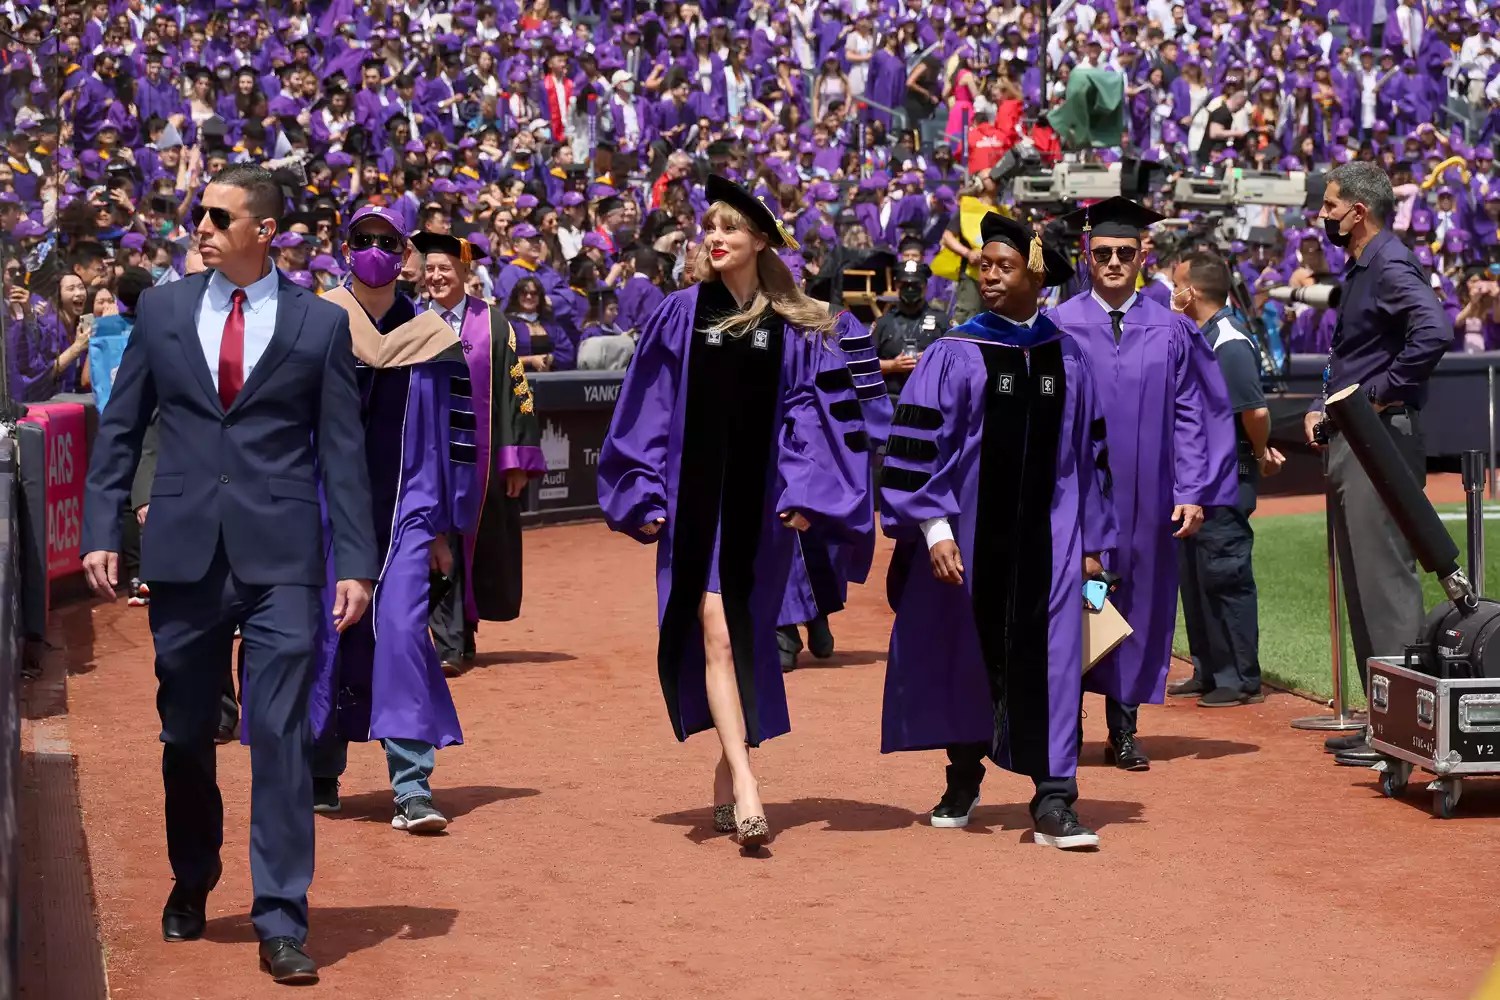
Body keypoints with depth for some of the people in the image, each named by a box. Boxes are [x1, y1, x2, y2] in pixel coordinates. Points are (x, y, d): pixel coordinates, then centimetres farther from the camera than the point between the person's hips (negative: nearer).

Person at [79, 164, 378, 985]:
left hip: (281, 556, -2)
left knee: (280, 733, -7)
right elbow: (119, 428, 12)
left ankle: (281, 920, -4)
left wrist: (356, 562, -3)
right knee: (184, 733, 11)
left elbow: (342, 451, 3)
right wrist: (100, 532, 3)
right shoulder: (161, 310, 9)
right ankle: (192, 881, 33)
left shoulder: (321, 324, 3)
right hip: (183, 552, 2)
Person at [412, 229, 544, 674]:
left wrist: (518, 460, -5)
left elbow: (514, 388, 0)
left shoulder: (492, 323, 1)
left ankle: (461, 631, 25)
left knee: (479, 545, 8)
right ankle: (448, 645, -5)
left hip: (480, 452, 0)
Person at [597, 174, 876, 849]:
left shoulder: (792, 328, 4)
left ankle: (725, 783, 20)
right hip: (695, 499, -1)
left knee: (747, 638, 7)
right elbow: (647, 408, 5)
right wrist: (646, 496, -1)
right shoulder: (679, 316, 4)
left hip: (759, 504, 1)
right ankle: (745, 789, -21)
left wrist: (801, 493, -8)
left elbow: (811, 410, 3)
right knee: (715, 635, -13)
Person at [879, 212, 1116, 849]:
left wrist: (1092, 540, 10)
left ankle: (1053, 802, -10)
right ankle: (964, 780, 31)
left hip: (1045, 538, 1)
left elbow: (1089, 451, 12)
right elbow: (916, 445, -7)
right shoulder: (953, 356, -3)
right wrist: (934, 528, -15)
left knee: (1046, 662, -7)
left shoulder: (1068, 360, 7)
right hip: (969, 536, -1)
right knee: (968, 656, 11)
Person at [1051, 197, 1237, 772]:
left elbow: (1192, 416, 5)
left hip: (1145, 496, 2)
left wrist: (1192, 493, -3)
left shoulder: (1171, 331, 6)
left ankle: (1123, 728, 13)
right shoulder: (1058, 327, 1)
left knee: (1140, 602, 5)